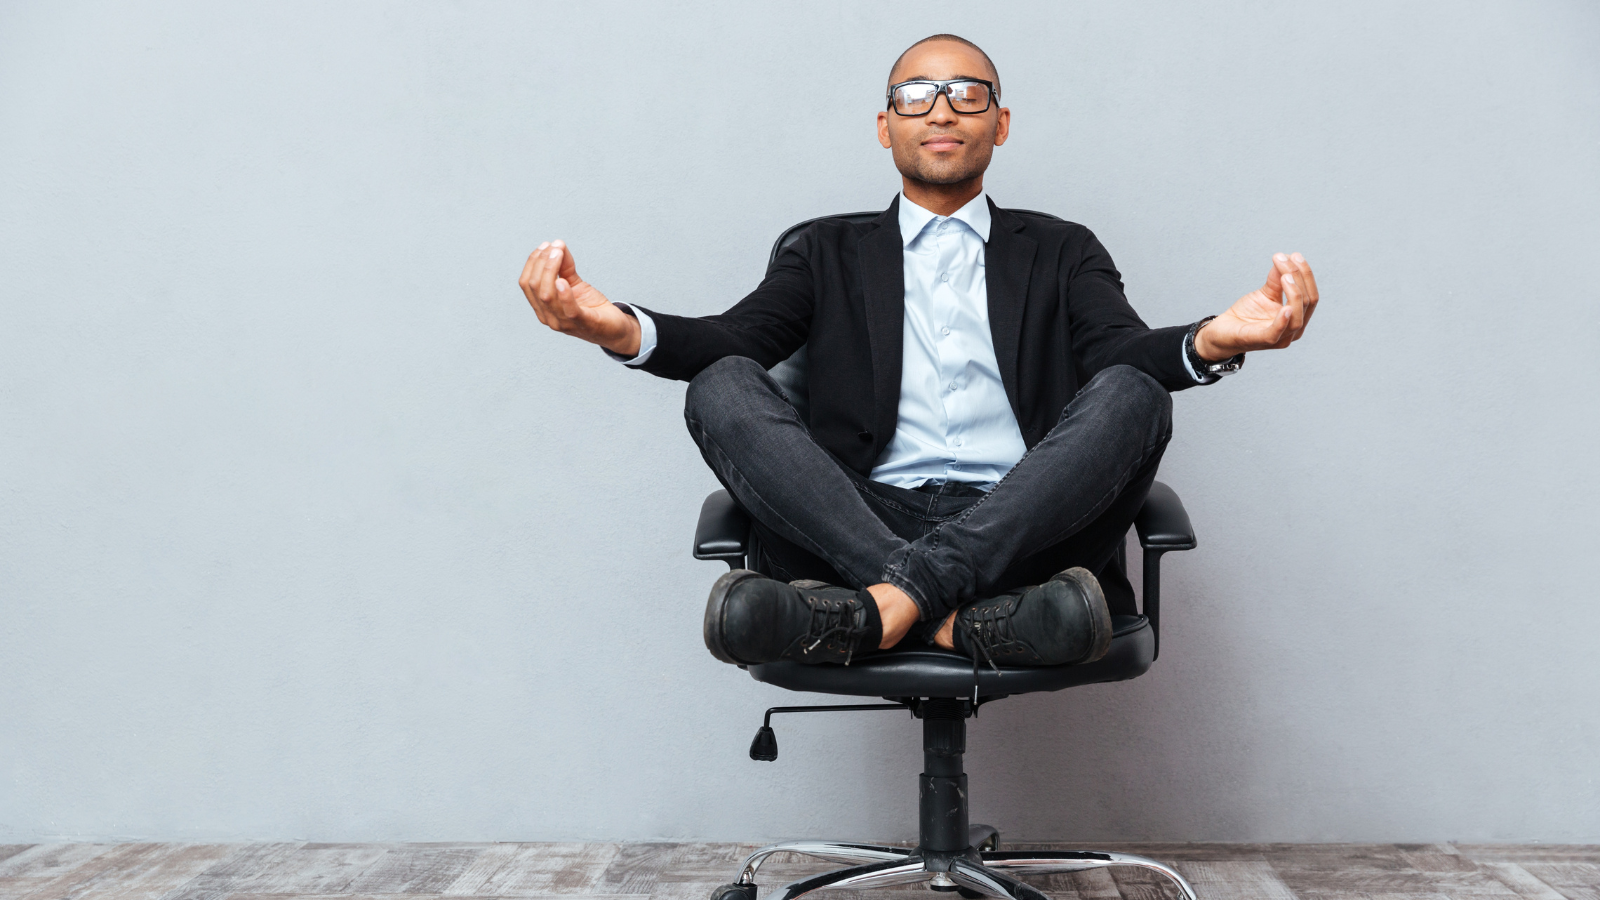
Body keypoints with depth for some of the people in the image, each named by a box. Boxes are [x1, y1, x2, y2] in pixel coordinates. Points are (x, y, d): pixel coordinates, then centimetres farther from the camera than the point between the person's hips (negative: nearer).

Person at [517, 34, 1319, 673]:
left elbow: (1123, 353, 1)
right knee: (723, 388, -22)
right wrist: (616, 328, -19)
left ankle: (885, 604, -35)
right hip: (856, 526, 0)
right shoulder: (831, 251, 22)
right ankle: (963, 615, -34)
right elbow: (730, 341, 5)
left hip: (1022, 528, 0)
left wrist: (1214, 342, -25)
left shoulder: (1060, 251, 22)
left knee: (1131, 392, -25)